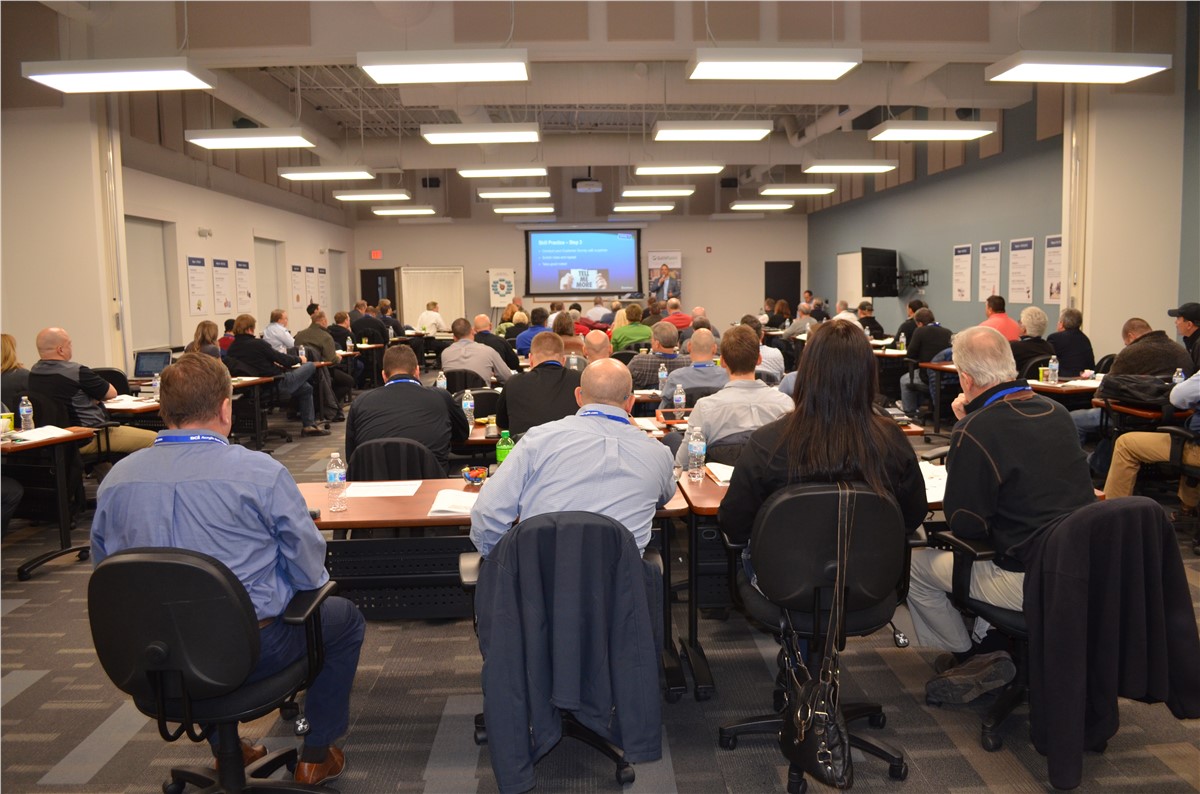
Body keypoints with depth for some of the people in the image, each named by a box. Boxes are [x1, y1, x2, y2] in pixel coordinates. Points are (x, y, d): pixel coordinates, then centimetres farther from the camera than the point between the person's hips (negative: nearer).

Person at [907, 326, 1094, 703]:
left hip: (1032, 584, -8)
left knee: (915, 562, 7)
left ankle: (971, 655, 24)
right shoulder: (1056, 412, 2)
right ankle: (989, 642, 30)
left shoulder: (975, 430, -21)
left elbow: (964, 526, -13)